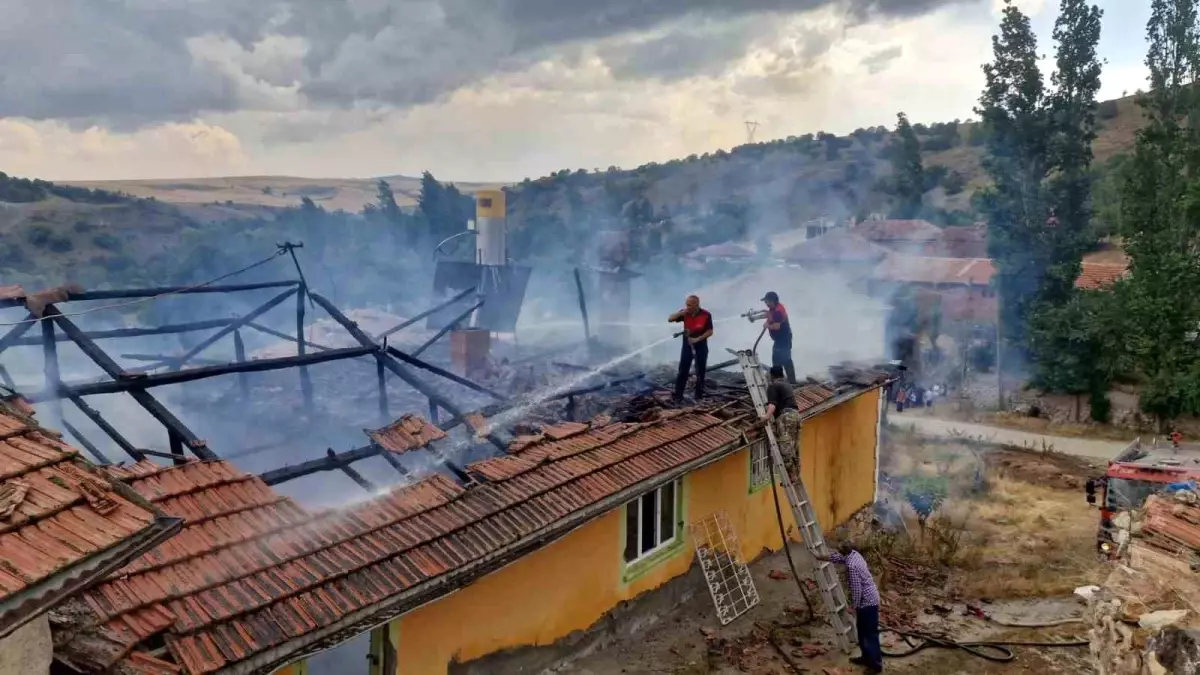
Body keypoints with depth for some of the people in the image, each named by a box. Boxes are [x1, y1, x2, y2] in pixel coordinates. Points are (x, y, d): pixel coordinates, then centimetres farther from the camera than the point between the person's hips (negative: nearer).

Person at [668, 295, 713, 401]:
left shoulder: (706, 315, -13)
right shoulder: (685, 313, -7)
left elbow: (710, 332, -10)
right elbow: (670, 319, -7)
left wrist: (697, 339, -22)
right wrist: (681, 313, -23)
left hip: (701, 344, -1)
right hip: (687, 344, 1)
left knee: (700, 370, 4)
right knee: (683, 370, -2)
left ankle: (699, 395, 13)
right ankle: (678, 395, -1)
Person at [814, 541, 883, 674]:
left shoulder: (851, 566, -28)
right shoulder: (854, 554, 0)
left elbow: (856, 590, -25)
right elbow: (836, 557, 18)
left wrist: (855, 608, -13)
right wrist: (820, 557, 28)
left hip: (867, 602, -10)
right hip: (869, 599, 10)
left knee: (870, 634, 3)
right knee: (863, 632, 22)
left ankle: (876, 664, 14)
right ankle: (866, 657, 35)